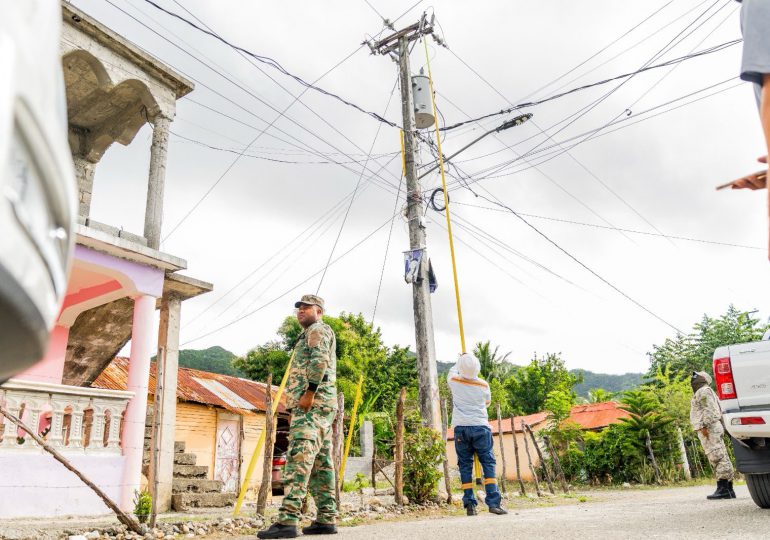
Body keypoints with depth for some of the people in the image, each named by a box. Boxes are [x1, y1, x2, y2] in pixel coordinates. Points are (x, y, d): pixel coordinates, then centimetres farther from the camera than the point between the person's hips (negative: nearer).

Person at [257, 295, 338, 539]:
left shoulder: (318, 330, -1)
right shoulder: (310, 335, 30)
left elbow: (320, 360, -18)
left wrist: (308, 393, -22)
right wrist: (298, 405, 22)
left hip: (314, 403, -11)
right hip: (318, 406, 11)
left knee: (299, 458, -19)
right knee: (320, 462, 8)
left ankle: (288, 520, -26)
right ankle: (327, 519, 10)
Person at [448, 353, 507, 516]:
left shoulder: (454, 381, -1)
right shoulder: (483, 385, 0)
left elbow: (453, 371, 24)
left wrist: (460, 360, 41)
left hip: (460, 428, 1)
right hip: (480, 427, -1)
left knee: (465, 466, 7)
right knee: (488, 463, 2)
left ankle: (470, 505, 5)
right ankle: (493, 503, -6)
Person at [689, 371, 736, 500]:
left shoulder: (703, 390, -5)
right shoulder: (701, 393, 26)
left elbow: (708, 410, -16)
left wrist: (704, 426, -21)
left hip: (709, 430, -11)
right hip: (708, 430, 11)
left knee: (717, 458, -14)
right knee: (722, 458, 7)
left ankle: (723, 489, -18)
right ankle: (729, 490, 8)